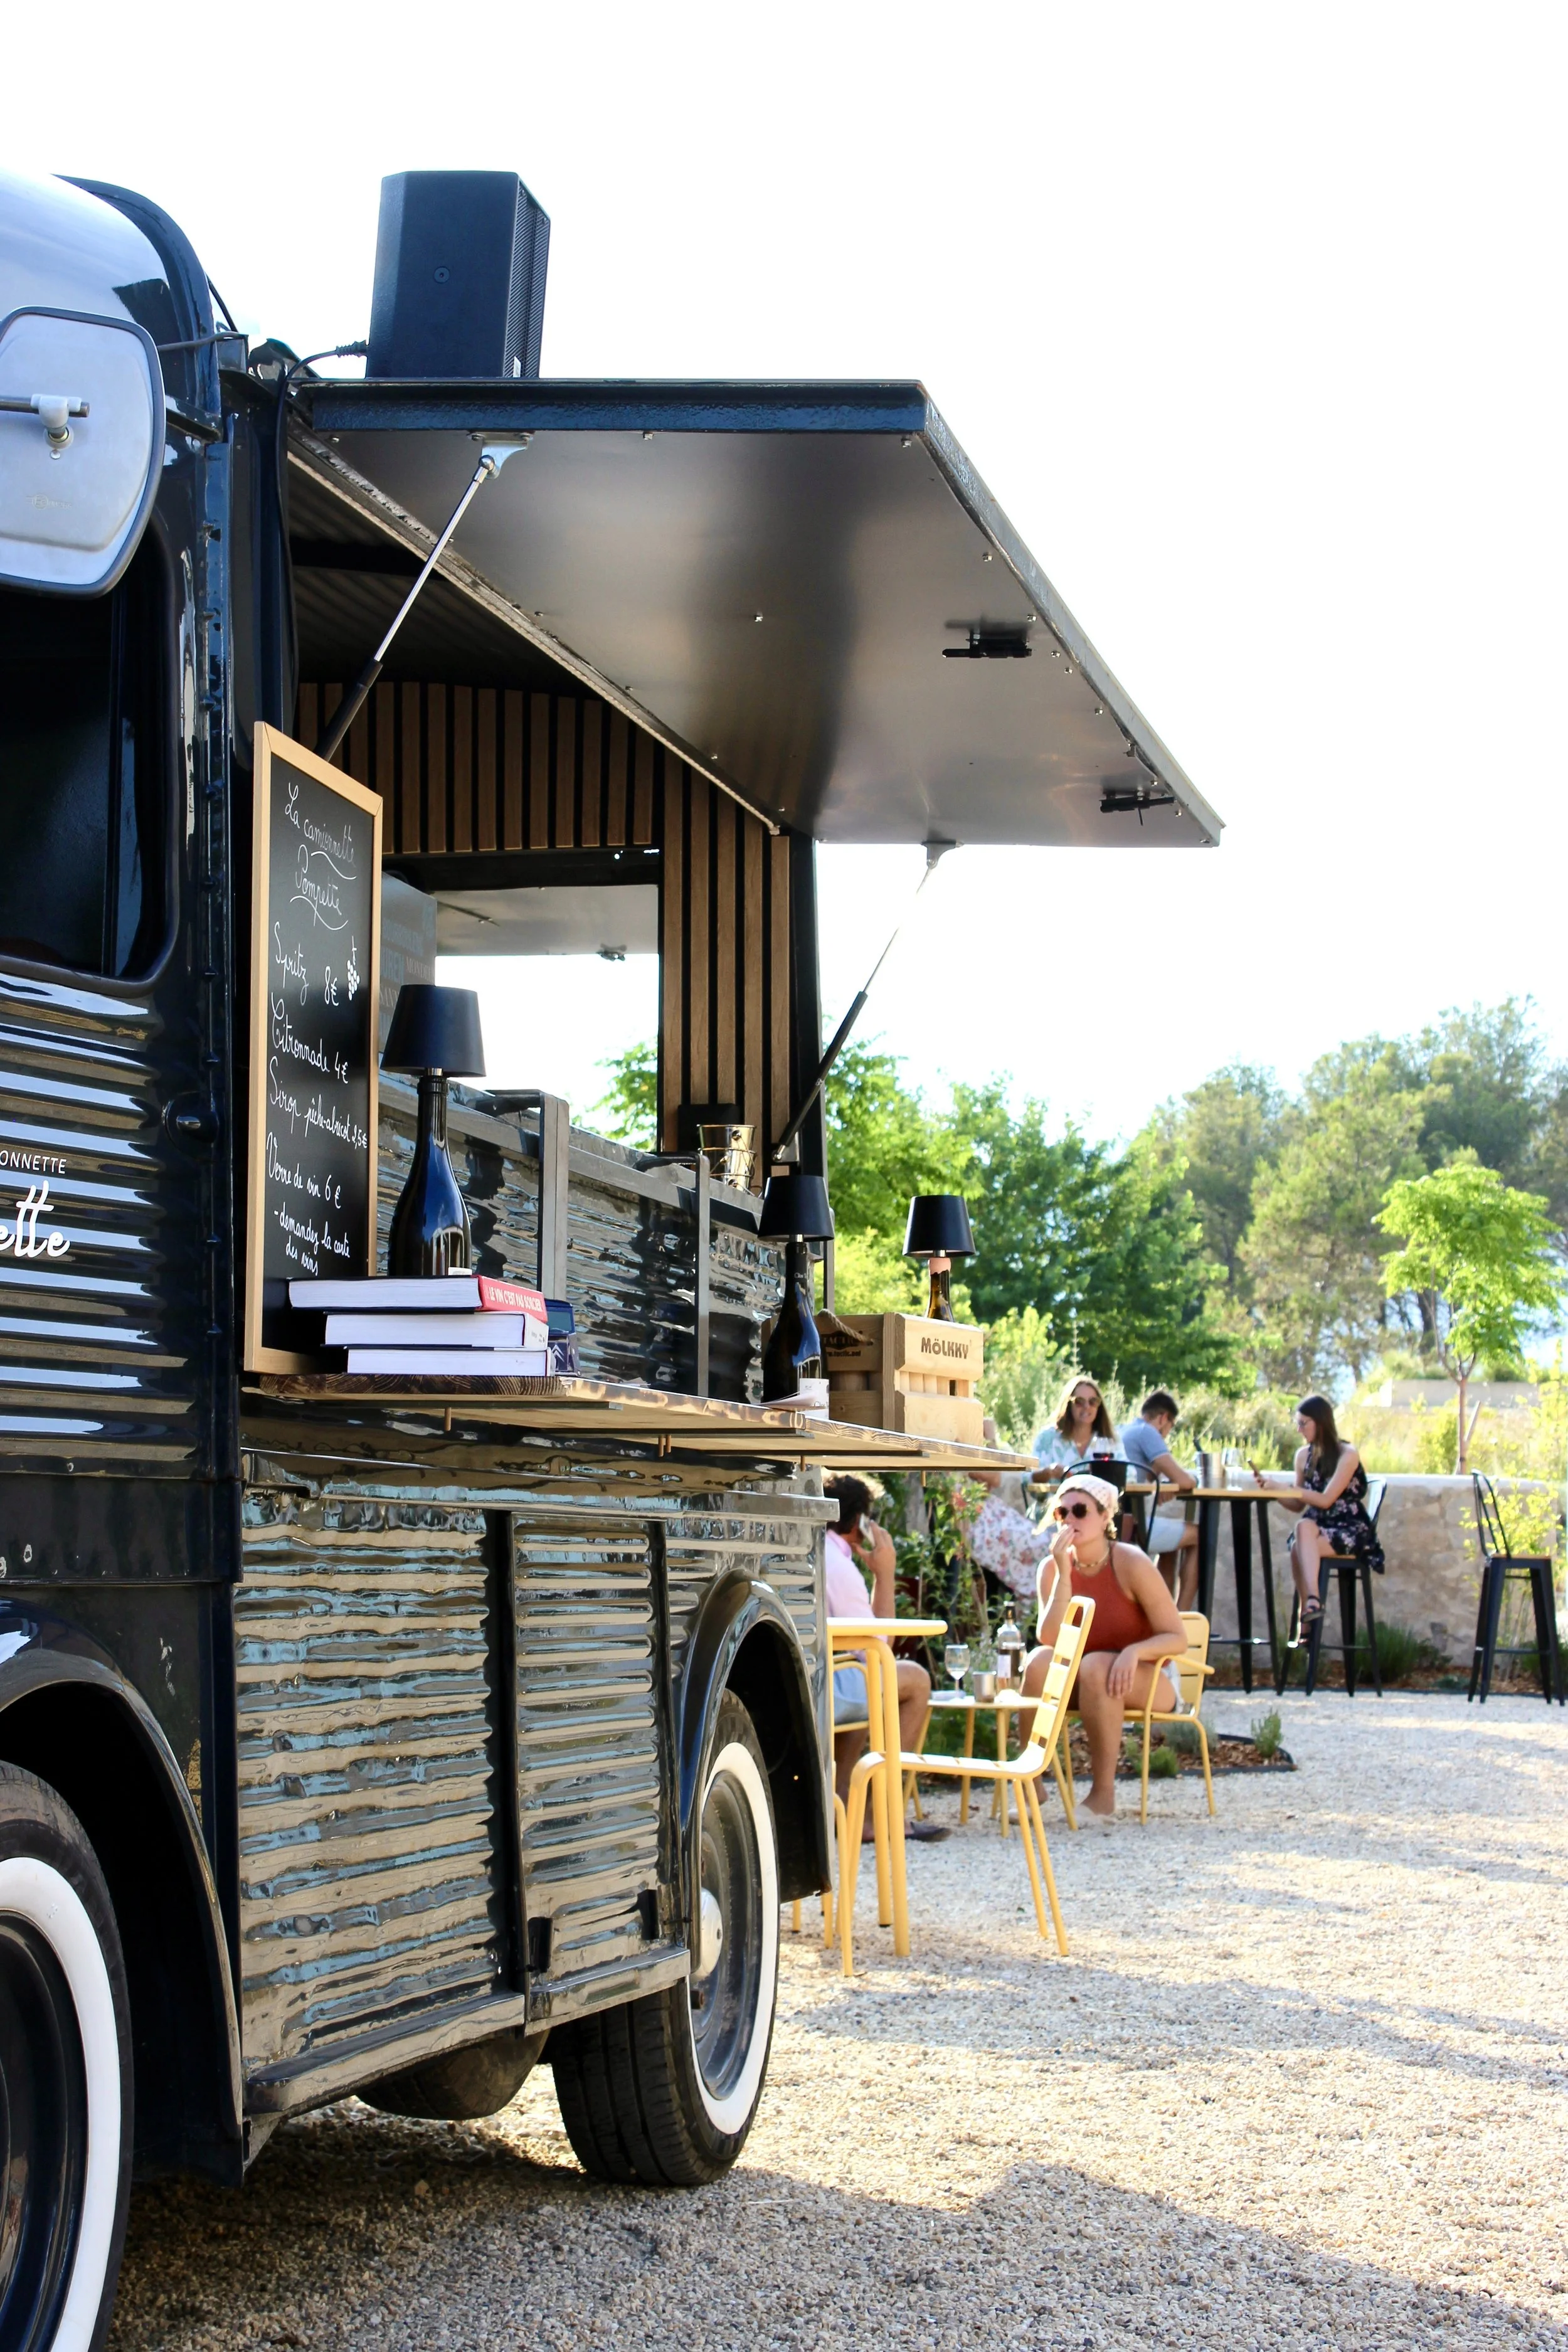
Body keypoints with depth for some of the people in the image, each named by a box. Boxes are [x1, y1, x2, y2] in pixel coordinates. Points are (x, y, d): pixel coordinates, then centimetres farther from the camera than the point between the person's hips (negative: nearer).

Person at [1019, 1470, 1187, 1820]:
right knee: (1040, 1662, -26)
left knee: (1096, 1667, -34)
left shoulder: (1131, 1564, -17)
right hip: (1080, 1684, 3)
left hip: (1147, 1681, -3)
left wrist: (1134, 1652, -36)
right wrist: (1064, 1574, -25)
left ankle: (1103, 1794, -26)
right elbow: (1050, 1640, -19)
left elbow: (1177, 1639, -16)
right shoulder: (1053, 1568, -6)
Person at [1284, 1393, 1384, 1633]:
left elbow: (1326, 1500, -15)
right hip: (1317, 1528, 4)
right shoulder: (1304, 1455, 12)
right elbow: (1299, 1506, 16)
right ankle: (1310, 1605, -42)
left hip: (1349, 1530, -4)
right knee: (1304, 1526, -33)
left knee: (1299, 1548, -33)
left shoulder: (1347, 1455, -7)